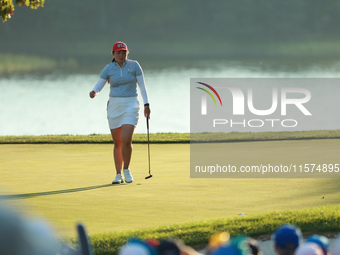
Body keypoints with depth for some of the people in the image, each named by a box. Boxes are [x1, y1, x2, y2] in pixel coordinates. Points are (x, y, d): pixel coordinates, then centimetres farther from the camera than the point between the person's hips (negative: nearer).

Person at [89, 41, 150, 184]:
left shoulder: (134, 65, -1)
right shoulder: (108, 69, 2)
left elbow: (142, 85, 2)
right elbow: (98, 87, 0)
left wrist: (146, 105, -3)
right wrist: (93, 93, -23)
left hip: (130, 106, -2)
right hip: (114, 106, 2)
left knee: (126, 140, -17)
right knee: (117, 143, 5)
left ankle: (126, 169, 4)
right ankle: (118, 175, 14)